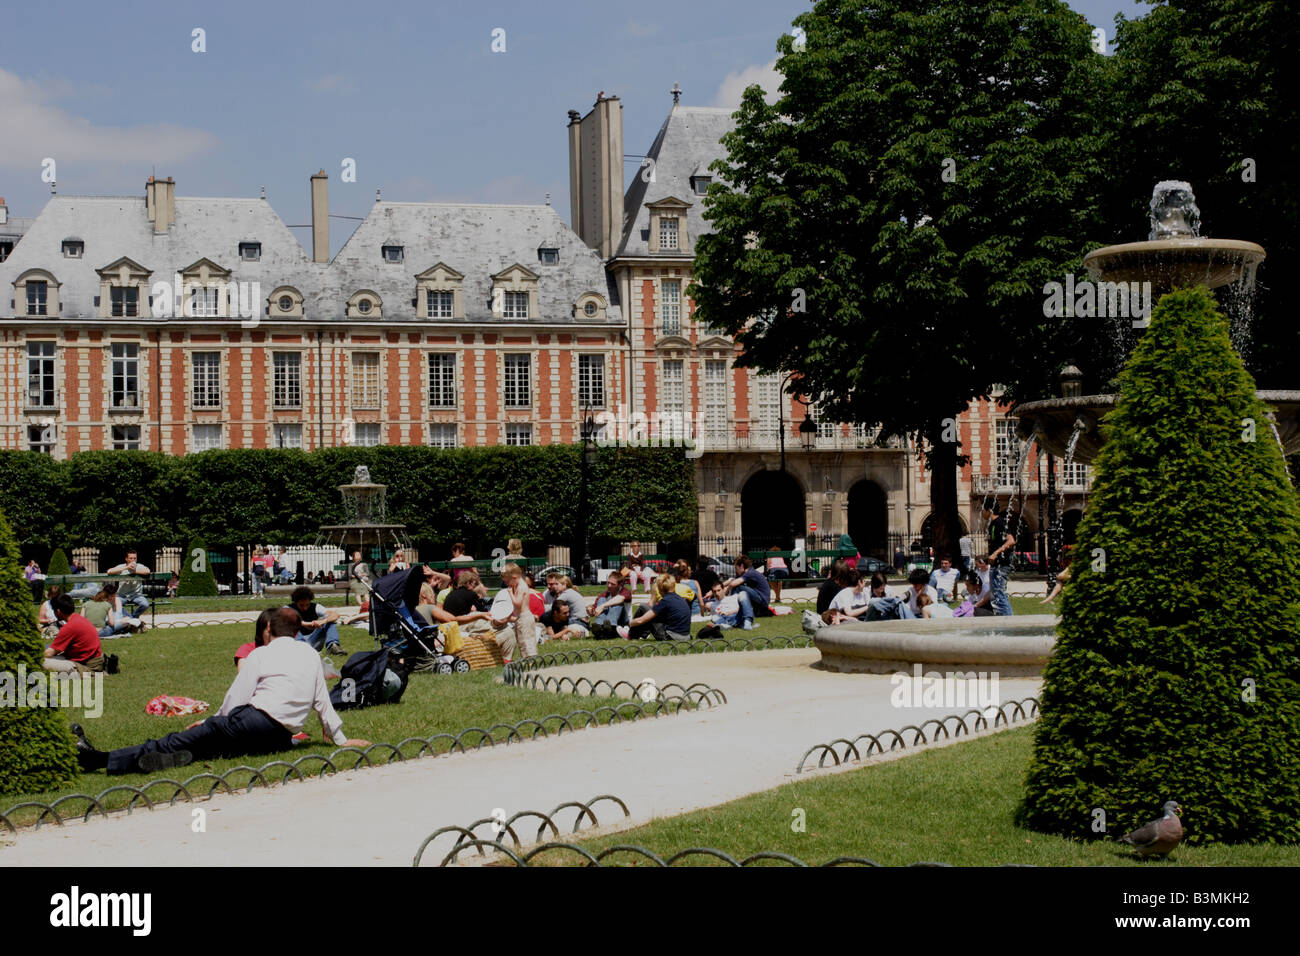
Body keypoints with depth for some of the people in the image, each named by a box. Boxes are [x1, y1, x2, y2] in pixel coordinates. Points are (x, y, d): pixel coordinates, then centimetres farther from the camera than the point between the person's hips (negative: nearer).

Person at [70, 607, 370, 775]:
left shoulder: (260, 655, 6)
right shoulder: (311, 656, 19)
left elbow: (236, 699, 1)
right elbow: (322, 701, 21)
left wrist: (213, 721, 16)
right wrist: (340, 738, 31)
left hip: (255, 721, -5)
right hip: (284, 738, 5)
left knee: (183, 739, -4)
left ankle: (100, 758, -7)